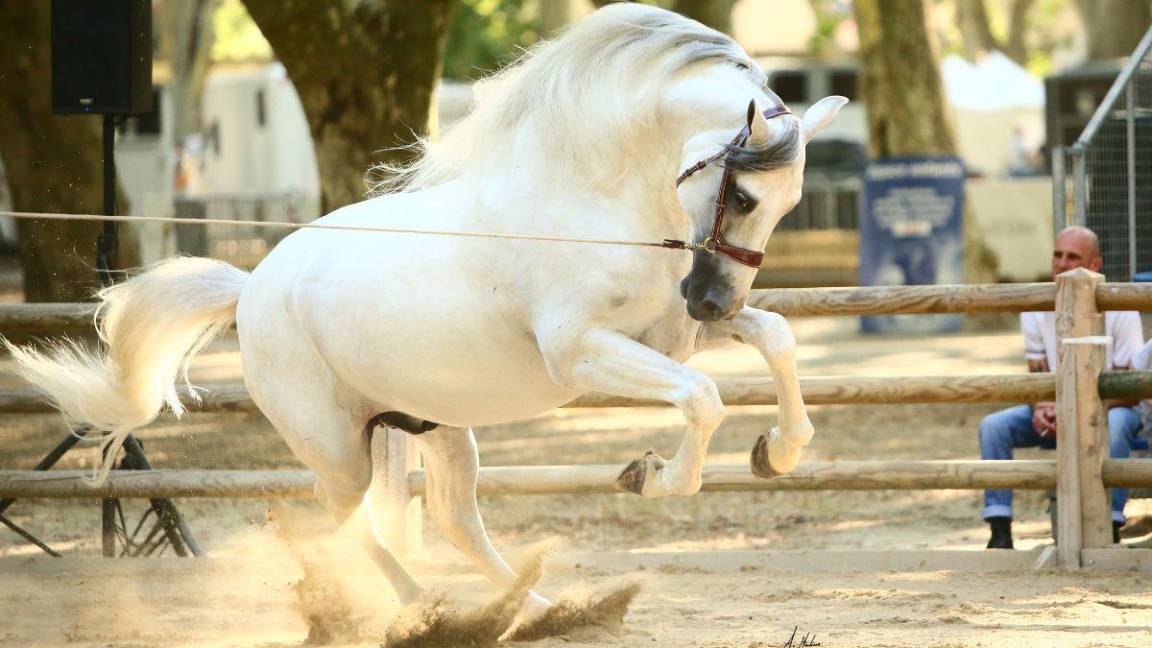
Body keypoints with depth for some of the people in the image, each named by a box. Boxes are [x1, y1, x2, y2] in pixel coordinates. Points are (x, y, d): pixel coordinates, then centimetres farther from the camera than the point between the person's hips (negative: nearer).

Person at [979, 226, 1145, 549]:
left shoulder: (1118, 310, -13)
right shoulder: (1035, 310, 0)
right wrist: (1040, 409, -22)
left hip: (1109, 408, -4)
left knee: (1115, 423, -40)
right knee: (993, 426, -19)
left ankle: (1110, 526, -35)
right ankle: (1000, 531, -21)